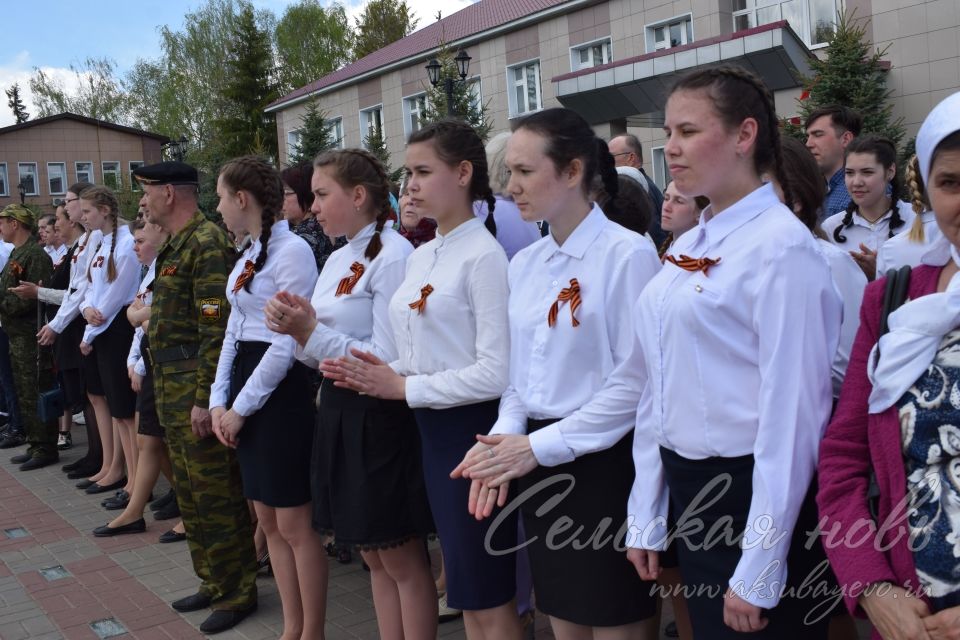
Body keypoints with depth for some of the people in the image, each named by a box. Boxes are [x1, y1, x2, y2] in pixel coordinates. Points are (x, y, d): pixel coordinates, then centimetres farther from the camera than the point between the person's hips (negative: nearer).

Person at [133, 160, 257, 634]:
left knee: (216, 494, -1)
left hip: (198, 386, -10)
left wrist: (205, 398, -22)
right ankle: (212, 581, 31)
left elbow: (216, 328, -21)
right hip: (172, 388, 10)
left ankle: (236, 592, 13)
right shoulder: (175, 246, 16)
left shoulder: (207, 243, -15)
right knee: (189, 492, 17)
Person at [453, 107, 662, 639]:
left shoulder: (628, 253, -13)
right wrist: (505, 438, -5)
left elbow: (635, 383, -17)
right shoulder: (524, 264, 9)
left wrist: (540, 447, -15)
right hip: (539, 464, 7)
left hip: (604, 462, -6)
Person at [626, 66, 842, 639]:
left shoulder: (781, 247, -16)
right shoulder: (688, 248, 7)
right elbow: (658, 394, 8)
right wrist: (646, 518, 9)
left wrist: (759, 573, -17)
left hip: (752, 499, -7)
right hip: (688, 492, 7)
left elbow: (790, 413, -19)